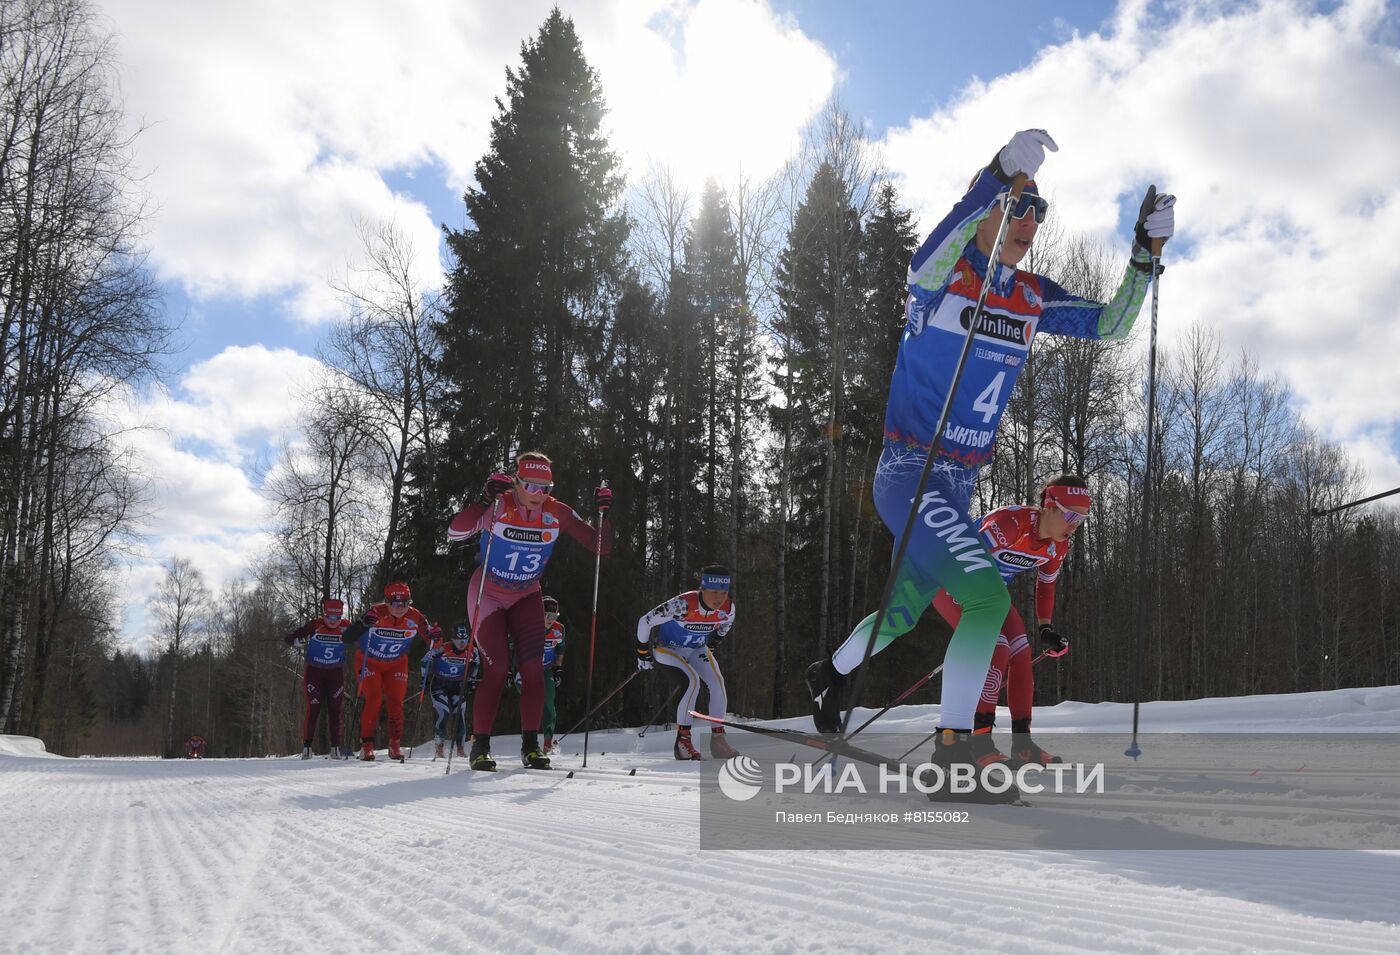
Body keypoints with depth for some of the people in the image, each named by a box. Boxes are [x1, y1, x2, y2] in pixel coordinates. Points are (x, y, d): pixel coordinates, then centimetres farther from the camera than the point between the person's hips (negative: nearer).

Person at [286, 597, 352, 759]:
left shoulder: (345, 627, -9)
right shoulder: (314, 625, -14)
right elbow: (289, 638, -12)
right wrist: (300, 641, -33)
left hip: (335, 673, 2)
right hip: (314, 672, -2)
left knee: (334, 710, 1)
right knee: (313, 708, -7)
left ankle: (336, 748, 7)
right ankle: (306, 747, 0)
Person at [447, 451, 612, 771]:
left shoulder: (557, 513, -12)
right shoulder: (498, 506, -21)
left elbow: (600, 546, -9)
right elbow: (454, 533, -35)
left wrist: (603, 513, -26)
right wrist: (484, 500, -47)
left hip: (526, 597, 3)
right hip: (488, 594, -3)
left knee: (533, 667, -10)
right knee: (497, 669, -12)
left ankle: (530, 745, -1)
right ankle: (480, 746, 0)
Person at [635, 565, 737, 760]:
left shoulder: (728, 608, -20)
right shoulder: (684, 604, -36)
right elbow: (645, 621, -24)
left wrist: (709, 647, 15)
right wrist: (643, 653, -12)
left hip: (696, 650, 5)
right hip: (667, 647, -5)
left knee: (717, 681, -17)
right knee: (693, 680, -27)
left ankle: (718, 739, -7)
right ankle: (682, 740, -17)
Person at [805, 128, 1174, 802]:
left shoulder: (1031, 297, 8)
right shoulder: (945, 275, -12)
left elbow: (1110, 325, 11)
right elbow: (924, 270, -37)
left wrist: (1145, 252, -2)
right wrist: (998, 177, -45)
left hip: (958, 486, 8)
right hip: (908, 474, -8)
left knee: (904, 612, 23)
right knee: (988, 595, -22)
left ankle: (833, 671, 50)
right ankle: (954, 749, -14)